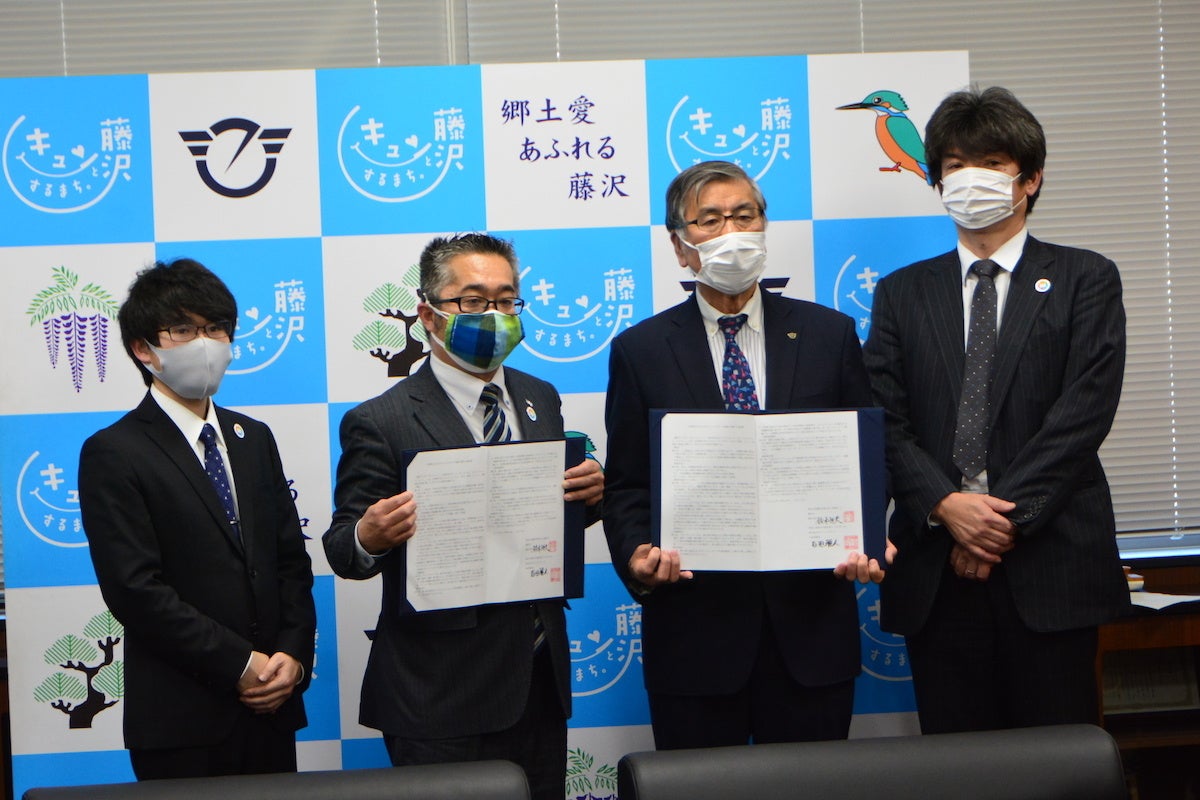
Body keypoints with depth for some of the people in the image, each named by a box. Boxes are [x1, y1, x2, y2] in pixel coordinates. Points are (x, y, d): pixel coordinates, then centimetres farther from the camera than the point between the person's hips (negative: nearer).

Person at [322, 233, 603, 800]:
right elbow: (343, 550, -8)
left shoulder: (539, 400, 11)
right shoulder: (381, 423, -9)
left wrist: (590, 493, -3)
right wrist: (369, 538, -31)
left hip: (540, 681, 6)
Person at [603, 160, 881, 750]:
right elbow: (626, 484, 4)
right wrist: (637, 555, -16)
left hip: (811, 619, 1)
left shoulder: (829, 335, 7)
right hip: (692, 625, -1)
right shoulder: (640, 351, 4)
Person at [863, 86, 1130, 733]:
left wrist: (1006, 515, -12)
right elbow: (885, 422, 5)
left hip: (1049, 563, -2)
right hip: (936, 571, 2)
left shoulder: (1084, 281, 7)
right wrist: (946, 505, -12)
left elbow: (1084, 412, -4)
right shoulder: (903, 293, 15)